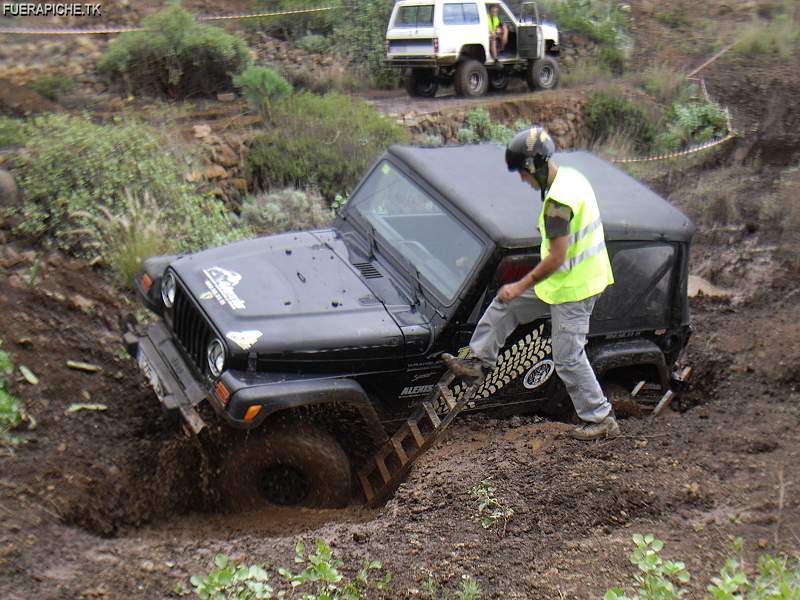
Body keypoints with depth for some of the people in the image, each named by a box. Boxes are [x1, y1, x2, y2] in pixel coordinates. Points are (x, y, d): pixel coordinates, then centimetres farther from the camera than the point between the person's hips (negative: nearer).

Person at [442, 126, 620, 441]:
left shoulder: (558, 201, -28)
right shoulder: (571, 176, 3)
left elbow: (557, 257, -26)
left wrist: (521, 286, -16)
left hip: (572, 287, -10)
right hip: (584, 273, 10)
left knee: (568, 358, 0)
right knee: (505, 304, 16)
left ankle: (601, 419, 13)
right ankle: (477, 363, 25)